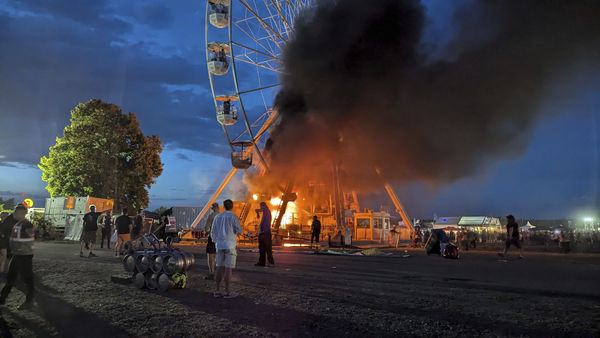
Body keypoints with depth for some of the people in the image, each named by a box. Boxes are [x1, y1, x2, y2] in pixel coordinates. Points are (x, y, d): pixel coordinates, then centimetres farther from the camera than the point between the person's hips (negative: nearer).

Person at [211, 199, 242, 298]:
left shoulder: (218, 217, 7)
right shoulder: (233, 217, -8)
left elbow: (213, 232, 9)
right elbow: (239, 231, -7)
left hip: (219, 245, 5)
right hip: (230, 245, -5)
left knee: (220, 268, 9)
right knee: (228, 268, -3)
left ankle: (217, 291, 11)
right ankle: (227, 292, -1)